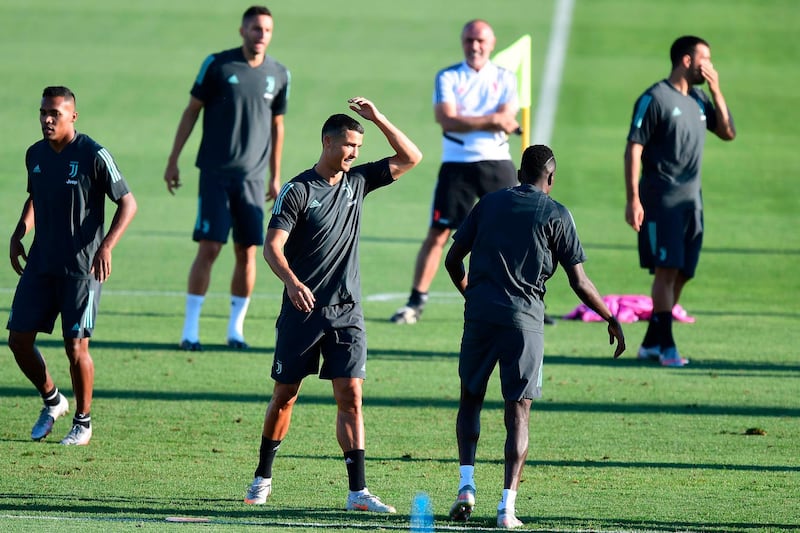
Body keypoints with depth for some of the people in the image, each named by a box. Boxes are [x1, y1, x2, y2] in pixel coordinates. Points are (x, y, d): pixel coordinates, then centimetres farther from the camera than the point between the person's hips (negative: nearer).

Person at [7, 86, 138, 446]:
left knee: (76, 346, -5)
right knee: (18, 339, 2)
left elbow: (128, 204, -9)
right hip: (40, 263, 6)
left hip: (82, 267, -6)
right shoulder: (35, 154, 7)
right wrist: (18, 234, 11)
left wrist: (106, 247, -21)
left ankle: (83, 422, 13)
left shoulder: (93, 155, -12)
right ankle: (51, 400, 26)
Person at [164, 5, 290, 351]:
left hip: (252, 177, 3)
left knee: (247, 253, 2)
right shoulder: (218, 65, -4)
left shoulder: (278, 75, 6)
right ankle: (190, 329, -3)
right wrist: (173, 161, 2)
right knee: (209, 248, -8)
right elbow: (192, 111, 3)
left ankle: (236, 328, 13)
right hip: (215, 173, -3)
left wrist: (275, 177, 18)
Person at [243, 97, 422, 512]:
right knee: (285, 394, 7)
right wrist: (292, 282, -33)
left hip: (346, 311, 3)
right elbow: (272, 246, -15)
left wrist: (378, 119, -1)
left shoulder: (357, 181, 8)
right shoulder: (298, 191, -7)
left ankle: (358, 492, -10)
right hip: (302, 310, -3)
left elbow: (410, 158, 11)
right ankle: (263, 477, 24)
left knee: (350, 395, -7)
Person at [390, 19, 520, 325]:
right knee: (438, 234, -4)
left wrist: (465, 121, -15)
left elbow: (506, 120, -9)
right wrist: (491, 121, -17)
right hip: (456, 165, -1)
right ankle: (416, 301, 1)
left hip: (497, 164, 1)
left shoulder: (505, 79, 7)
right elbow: (447, 120, -13)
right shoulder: (447, 78, 3)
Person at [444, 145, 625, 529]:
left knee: (471, 398, 19)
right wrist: (611, 320, 13)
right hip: (524, 320, -2)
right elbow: (579, 283, 0)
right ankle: (507, 506, -7)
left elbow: (453, 260, 13)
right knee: (518, 413, 1)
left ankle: (466, 485, 5)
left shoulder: (489, 203, 11)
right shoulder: (556, 215, 2)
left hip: (480, 314, 2)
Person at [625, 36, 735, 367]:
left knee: (681, 274, 7)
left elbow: (728, 133, 15)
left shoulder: (699, 100, 15)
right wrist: (633, 200, -17)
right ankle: (666, 346, -13)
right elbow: (633, 149, -10)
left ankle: (650, 343, 15)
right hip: (662, 199, -7)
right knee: (667, 269, -13)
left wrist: (716, 91, 5)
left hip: (692, 199, 7)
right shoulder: (654, 99, -7)